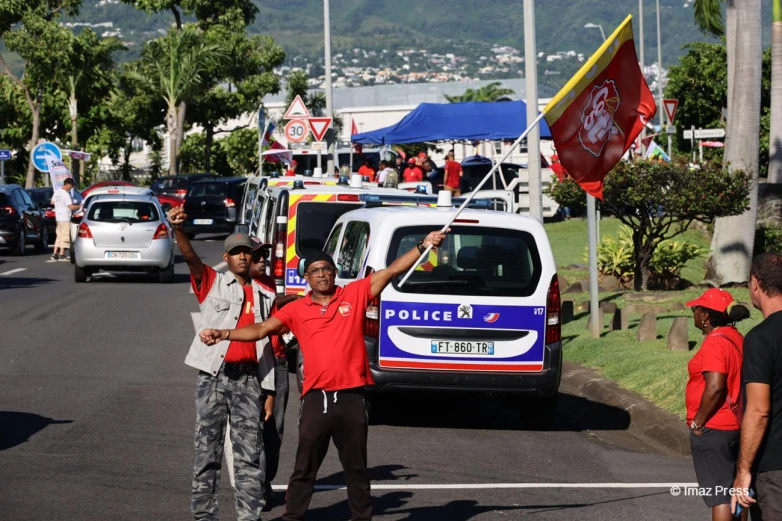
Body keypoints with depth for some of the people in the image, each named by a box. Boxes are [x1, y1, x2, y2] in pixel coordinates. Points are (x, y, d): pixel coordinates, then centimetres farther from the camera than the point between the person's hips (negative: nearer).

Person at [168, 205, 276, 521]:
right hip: (214, 376, -2)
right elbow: (191, 258, -13)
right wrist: (178, 230, -32)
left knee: (250, 453, 1)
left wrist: (269, 391, 10)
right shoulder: (213, 284, 6)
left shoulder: (265, 297, 15)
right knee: (207, 450, 1)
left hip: (249, 379, 2)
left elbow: (268, 347, 15)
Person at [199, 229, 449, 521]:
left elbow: (393, 270, 1)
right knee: (304, 469, 6)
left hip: (351, 398, 0)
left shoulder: (355, 294, 4)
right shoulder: (296, 310, 5)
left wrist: (423, 247, -8)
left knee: (356, 468, 11)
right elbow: (262, 329, 1)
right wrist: (223, 334, -11)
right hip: (316, 398, 0)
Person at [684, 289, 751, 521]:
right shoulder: (737, 339, 10)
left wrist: (697, 423, -17)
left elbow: (715, 387, -27)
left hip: (713, 431, -9)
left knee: (719, 497, -7)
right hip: (735, 426, 9)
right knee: (734, 493, 15)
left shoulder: (715, 343, -19)